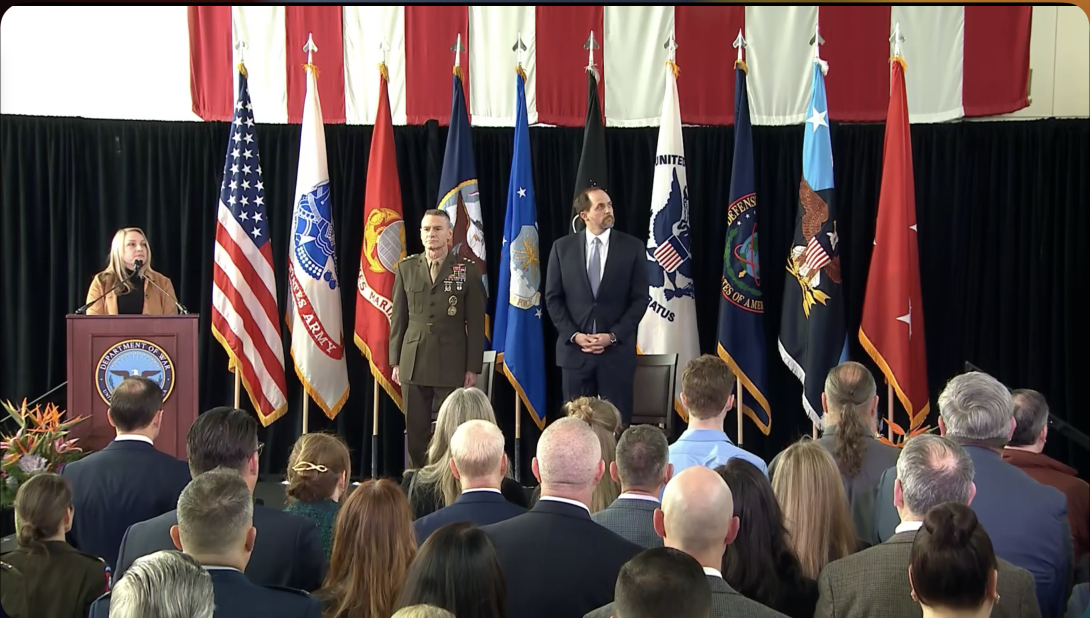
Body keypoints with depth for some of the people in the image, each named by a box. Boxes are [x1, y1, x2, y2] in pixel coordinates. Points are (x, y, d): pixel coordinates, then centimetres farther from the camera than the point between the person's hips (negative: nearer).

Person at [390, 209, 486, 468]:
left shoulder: (468, 270, 1)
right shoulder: (406, 268, 8)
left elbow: (476, 322, 0)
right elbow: (398, 318, 10)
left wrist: (473, 367, -4)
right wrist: (395, 361, 6)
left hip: (452, 365, -2)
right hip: (413, 364, 2)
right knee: (415, 432, 6)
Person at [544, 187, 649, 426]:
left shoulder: (633, 247, 0)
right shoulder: (562, 247, 3)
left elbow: (639, 299, -1)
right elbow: (553, 298, 4)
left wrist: (613, 336, -10)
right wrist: (573, 335, -8)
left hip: (617, 350, -1)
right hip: (575, 349, 1)